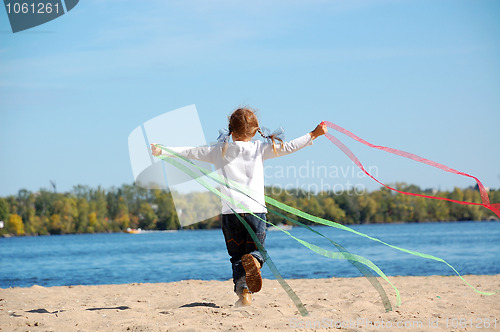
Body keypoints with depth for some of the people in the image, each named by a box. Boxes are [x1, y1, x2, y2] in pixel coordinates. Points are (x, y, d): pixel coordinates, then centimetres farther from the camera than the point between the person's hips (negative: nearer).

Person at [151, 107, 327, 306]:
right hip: (256, 211, 0)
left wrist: (161, 151, 23)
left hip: (230, 213, 0)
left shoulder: (220, 150, 7)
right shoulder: (259, 149, 6)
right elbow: (287, 147, 4)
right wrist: (314, 135, 12)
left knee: (237, 256, 12)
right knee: (256, 249, 15)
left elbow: (189, 152, 13)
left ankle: (244, 292, -8)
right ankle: (253, 260, -22)